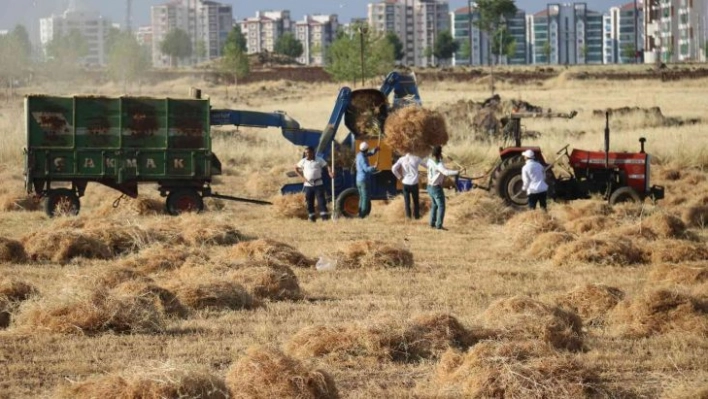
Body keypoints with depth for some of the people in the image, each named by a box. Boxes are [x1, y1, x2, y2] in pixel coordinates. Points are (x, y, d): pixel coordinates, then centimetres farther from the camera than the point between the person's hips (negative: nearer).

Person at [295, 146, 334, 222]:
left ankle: (324, 215, -7)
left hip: (318, 184, -2)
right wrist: (302, 177, 4)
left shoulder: (319, 160, 0)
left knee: (321, 199, -7)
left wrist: (330, 172, -21)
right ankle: (311, 216, 13)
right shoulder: (303, 161, 5)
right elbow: (296, 168, 15)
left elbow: (327, 166, -1)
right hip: (308, 184, 2)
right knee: (309, 201, 4)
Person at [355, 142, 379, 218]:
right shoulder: (362, 158, -19)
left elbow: (369, 154, 20)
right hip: (364, 180, -9)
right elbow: (366, 168, -31)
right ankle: (364, 214, -10)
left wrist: (374, 150, 1)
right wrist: (373, 167, -48)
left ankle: (360, 214, 15)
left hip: (359, 180, 9)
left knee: (361, 198, 15)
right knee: (366, 198, -7)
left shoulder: (359, 155, 9)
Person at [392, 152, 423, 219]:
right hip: (414, 183, 0)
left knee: (407, 200, 10)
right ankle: (416, 215, 18)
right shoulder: (416, 158, -2)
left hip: (405, 183, 0)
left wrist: (399, 177, 1)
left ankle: (408, 215, 8)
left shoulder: (402, 159, -2)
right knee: (416, 200, 14)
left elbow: (394, 169, -10)